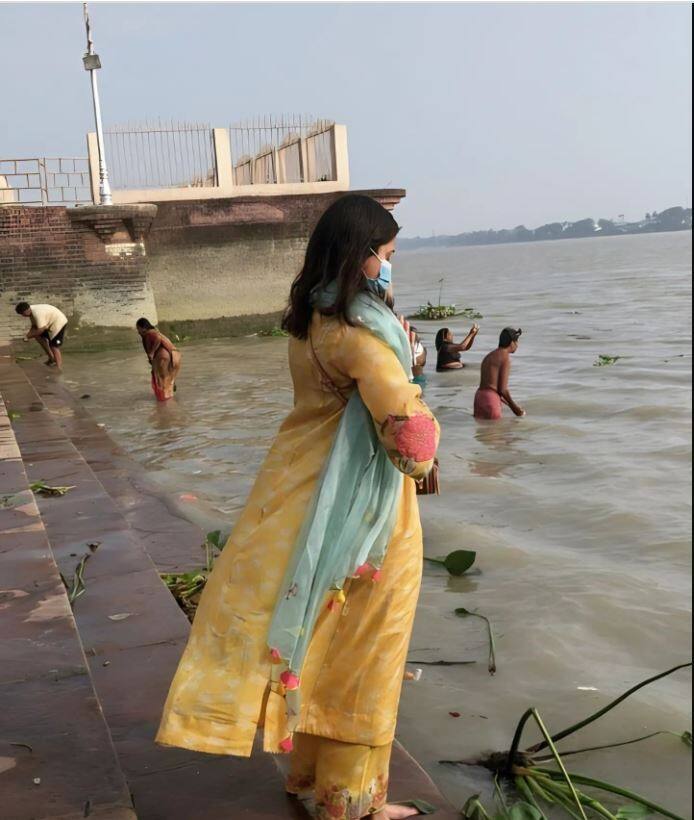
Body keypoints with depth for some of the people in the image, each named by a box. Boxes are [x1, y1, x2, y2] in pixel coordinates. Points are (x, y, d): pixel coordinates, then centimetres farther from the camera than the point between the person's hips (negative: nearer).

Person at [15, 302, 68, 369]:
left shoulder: (37, 313, -29)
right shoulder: (32, 311, 2)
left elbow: (40, 330, -28)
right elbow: (34, 326, 12)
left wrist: (28, 336, -16)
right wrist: (28, 335, -4)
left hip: (59, 323, -10)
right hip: (51, 323, 10)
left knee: (54, 347, -10)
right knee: (39, 336, 13)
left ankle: (58, 369, -7)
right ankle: (51, 358, 21)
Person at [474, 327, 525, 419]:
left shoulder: (489, 356, 21)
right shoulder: (505, 358, -7)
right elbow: (502, 389, -11)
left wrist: (510, 405, 29)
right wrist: (515, 407, 4)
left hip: (479, 397, 9)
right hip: (491, 400, -9)